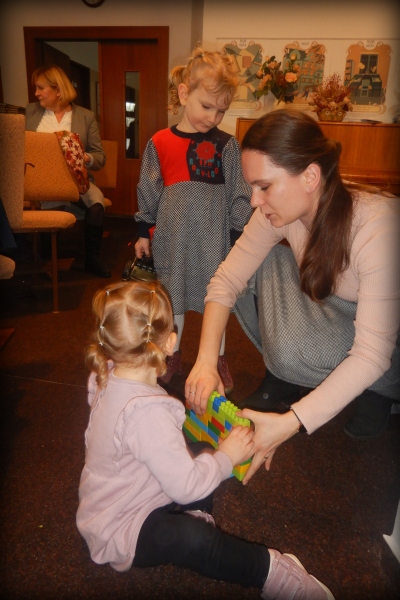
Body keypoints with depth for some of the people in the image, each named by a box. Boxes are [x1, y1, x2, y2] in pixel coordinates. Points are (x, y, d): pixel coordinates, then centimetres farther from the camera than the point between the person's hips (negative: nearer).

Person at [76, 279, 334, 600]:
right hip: (120, 530, -9)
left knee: (202, 451, 12)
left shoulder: (107, 377, -7)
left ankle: (196, 516, -4)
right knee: (192, 539, -33)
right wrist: (227, 457, -16)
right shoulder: (148, 412, -35)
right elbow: (185, 485, -31)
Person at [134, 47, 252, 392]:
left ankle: (218, 359, 29)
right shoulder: (159, 143, 0)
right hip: (172, 236, 2)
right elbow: (148, 191, 7)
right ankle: (172, 356, 34)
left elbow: (239, 195, -1)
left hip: (213, 236, -1)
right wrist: (143, 233, 9)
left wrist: (239, 237, -2)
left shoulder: (226, 145, -4)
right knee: (174, 296, 15)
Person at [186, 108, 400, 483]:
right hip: (328, 316, 5)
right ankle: (285, 380, 0)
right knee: (262, 264, -16)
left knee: (291, 346, -33)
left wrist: (292, 422, -37)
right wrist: (206, 362, -25)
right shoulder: (282, 211, -17)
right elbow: (226, 280, -13)